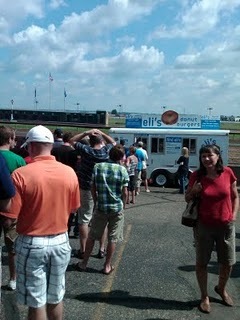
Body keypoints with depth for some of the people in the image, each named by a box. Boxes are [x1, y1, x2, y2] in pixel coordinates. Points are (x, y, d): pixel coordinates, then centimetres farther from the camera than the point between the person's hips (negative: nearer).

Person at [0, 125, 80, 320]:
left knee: (36, 302, 11)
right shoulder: (69, 173, -5)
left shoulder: (21, 174, -18)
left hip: (32, 244, -4)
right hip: (60, 241, 4)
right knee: (56, 298, 21)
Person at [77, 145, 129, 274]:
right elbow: (124, 192, -4)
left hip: (101, 207, 2)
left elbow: (93, 188, 4)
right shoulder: (122, 169, -6)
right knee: (112, 238, 10)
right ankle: (107, 266, 18)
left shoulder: (98, 167, -1)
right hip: (117, 208, -1)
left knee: (92, 236, 14)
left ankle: (84, 263, 23)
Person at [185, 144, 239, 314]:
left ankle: (221, 288, 44)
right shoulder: (197, 175, -9)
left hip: (226, 226, 1)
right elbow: (187, 198, 4)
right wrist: (193, 191, -17)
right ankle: (205, 296, 30)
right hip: (204, 226, -1)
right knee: (202, 262, 8)